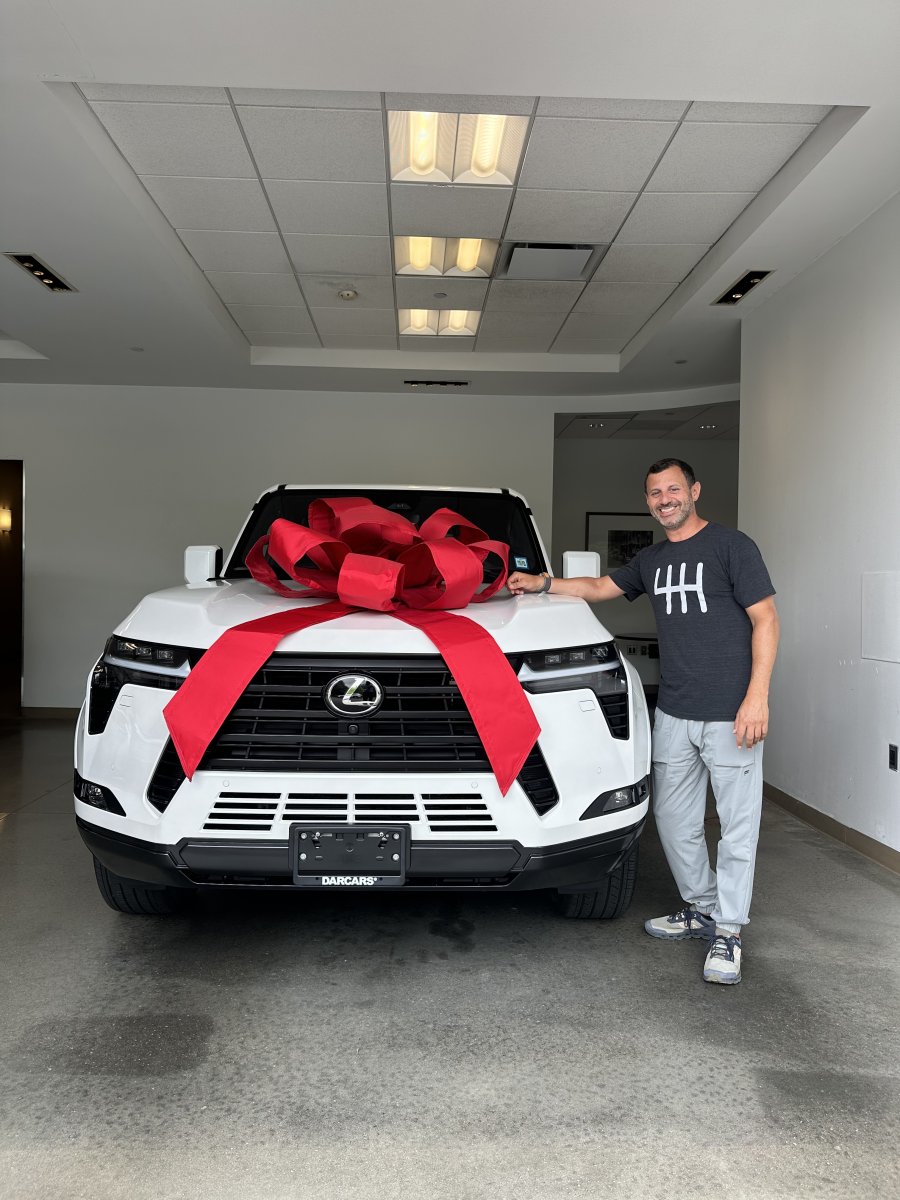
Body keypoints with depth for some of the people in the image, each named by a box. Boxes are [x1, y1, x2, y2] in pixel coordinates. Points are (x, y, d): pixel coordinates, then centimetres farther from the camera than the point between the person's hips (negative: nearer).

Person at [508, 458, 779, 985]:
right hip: (673, 714, 7)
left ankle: (727, 931, 13)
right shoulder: (651, 560, 15)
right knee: (675, 819, 13)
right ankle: (701, 909, 30)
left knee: (737, 823, 1)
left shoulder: (732, 545, -5)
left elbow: (765, 620, -8)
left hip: (730, 714, -6)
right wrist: (544, 583, 15)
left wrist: (757, 696, -15)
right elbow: (601, 587, 28)